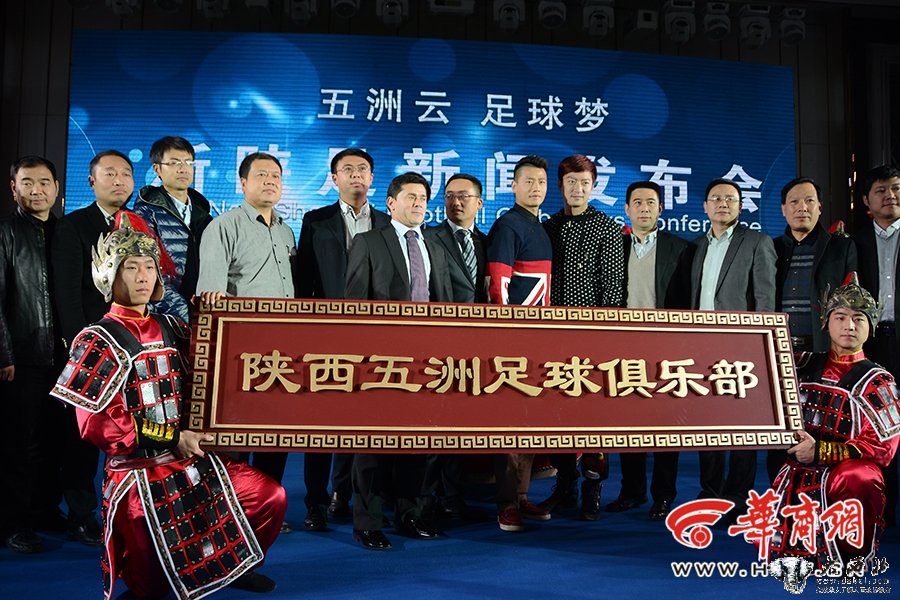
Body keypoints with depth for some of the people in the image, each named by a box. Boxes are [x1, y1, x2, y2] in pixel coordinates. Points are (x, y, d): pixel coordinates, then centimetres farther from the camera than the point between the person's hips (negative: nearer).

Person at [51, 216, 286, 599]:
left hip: (195, 461, 5)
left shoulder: (171, 329, 11)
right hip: (141, 474, -5)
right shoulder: (97, 342, -7)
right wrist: (173, 440, -16)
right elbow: (96, 423, -14)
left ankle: (233, 566, 18)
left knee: (271, 497, -7)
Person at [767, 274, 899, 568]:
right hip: (796, 474, 3)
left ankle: (855, 558, -13)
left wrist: (820, 451, -16)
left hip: (845, 472, -3)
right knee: (772, 548, -11)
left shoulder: (876, 381, -1)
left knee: (859, 478, -38)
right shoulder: (804, 365, 10)